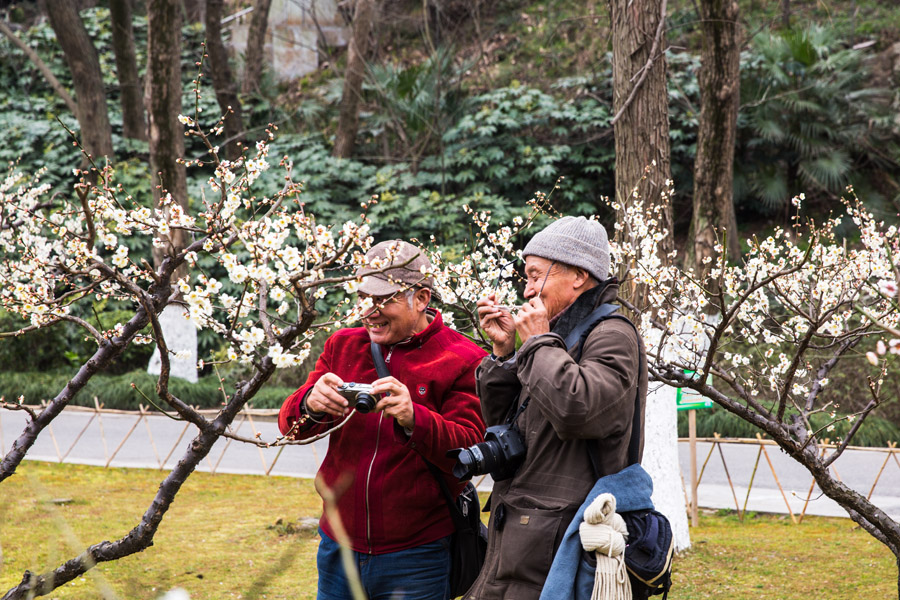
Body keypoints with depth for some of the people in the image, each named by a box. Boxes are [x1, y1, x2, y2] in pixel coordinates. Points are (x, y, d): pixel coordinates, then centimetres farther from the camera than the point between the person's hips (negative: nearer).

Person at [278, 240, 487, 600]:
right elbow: (289, 424, 4)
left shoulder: (463, 360, -5)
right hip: (338, 546, 4)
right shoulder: (343, 345, 9)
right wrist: (311, 404, -21)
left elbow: (469, 451, -14)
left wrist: (412, 418, -32)